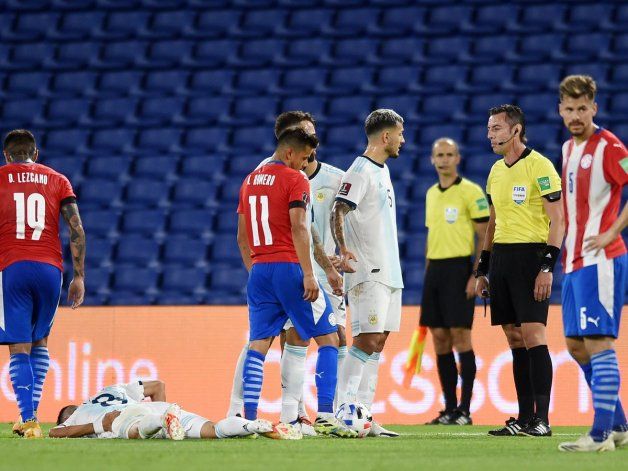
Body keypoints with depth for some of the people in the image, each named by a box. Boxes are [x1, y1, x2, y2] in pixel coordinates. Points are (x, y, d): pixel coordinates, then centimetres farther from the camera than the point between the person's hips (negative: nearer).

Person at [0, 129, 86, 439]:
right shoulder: (57, 180, 14)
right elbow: (77, 230, 5)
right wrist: (79, 277, 8)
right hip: (50, 267, 2)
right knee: (40, 342, 21)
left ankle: (29, 420, -14)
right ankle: (30, 412, 16)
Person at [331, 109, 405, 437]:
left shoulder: (382, 170, 18)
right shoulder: (360, 171, -11)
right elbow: (338, 212, -21)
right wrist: (343, 249, -35)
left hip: (388, 271, 9)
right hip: (368, 272, -9)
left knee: (378, 341, 7)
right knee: (367, 339, -14)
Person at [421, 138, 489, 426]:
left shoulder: (470, 192, -6)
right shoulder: (431, 194, 16)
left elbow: (484, 236, -8)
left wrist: (477, 275, -16)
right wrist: (428, 274, 17)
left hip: (458, 269, -7)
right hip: (434, 269, 7)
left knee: (460, 336, -8)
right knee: (440, 339, 5)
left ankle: (464, 410, -5)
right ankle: (449, 408, 9)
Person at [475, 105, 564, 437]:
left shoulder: (539, 166, -8)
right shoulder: (496, 171, 16)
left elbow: (558, 220, -11)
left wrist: (548, 267, -18)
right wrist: (482, 270, 19)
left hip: (531, 256, -8)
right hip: (501, 257, 8)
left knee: (533, 334, -13)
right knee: (515, 340, 6)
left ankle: (542, 419, -13)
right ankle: (524, 418, 7)